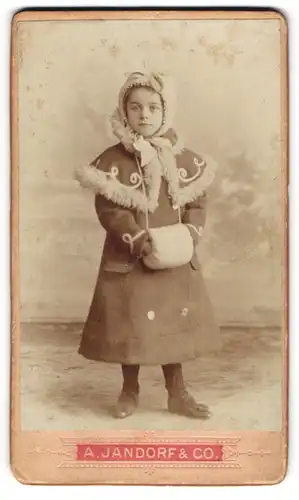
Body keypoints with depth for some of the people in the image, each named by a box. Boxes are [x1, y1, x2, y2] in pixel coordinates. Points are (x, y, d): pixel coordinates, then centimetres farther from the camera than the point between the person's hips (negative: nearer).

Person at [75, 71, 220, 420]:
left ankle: (177, 393, 26)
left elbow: (197, 201, 6)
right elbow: (107, 208, -12)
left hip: (175, 257, 3)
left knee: (174, 323, 11)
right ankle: (129, 390, 27)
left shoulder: (184, 159, 2)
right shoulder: (113, 160, -7)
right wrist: (137, 238, -22)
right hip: (129, 258, -2)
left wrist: (191, 232, -11)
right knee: (129, 324, 6)